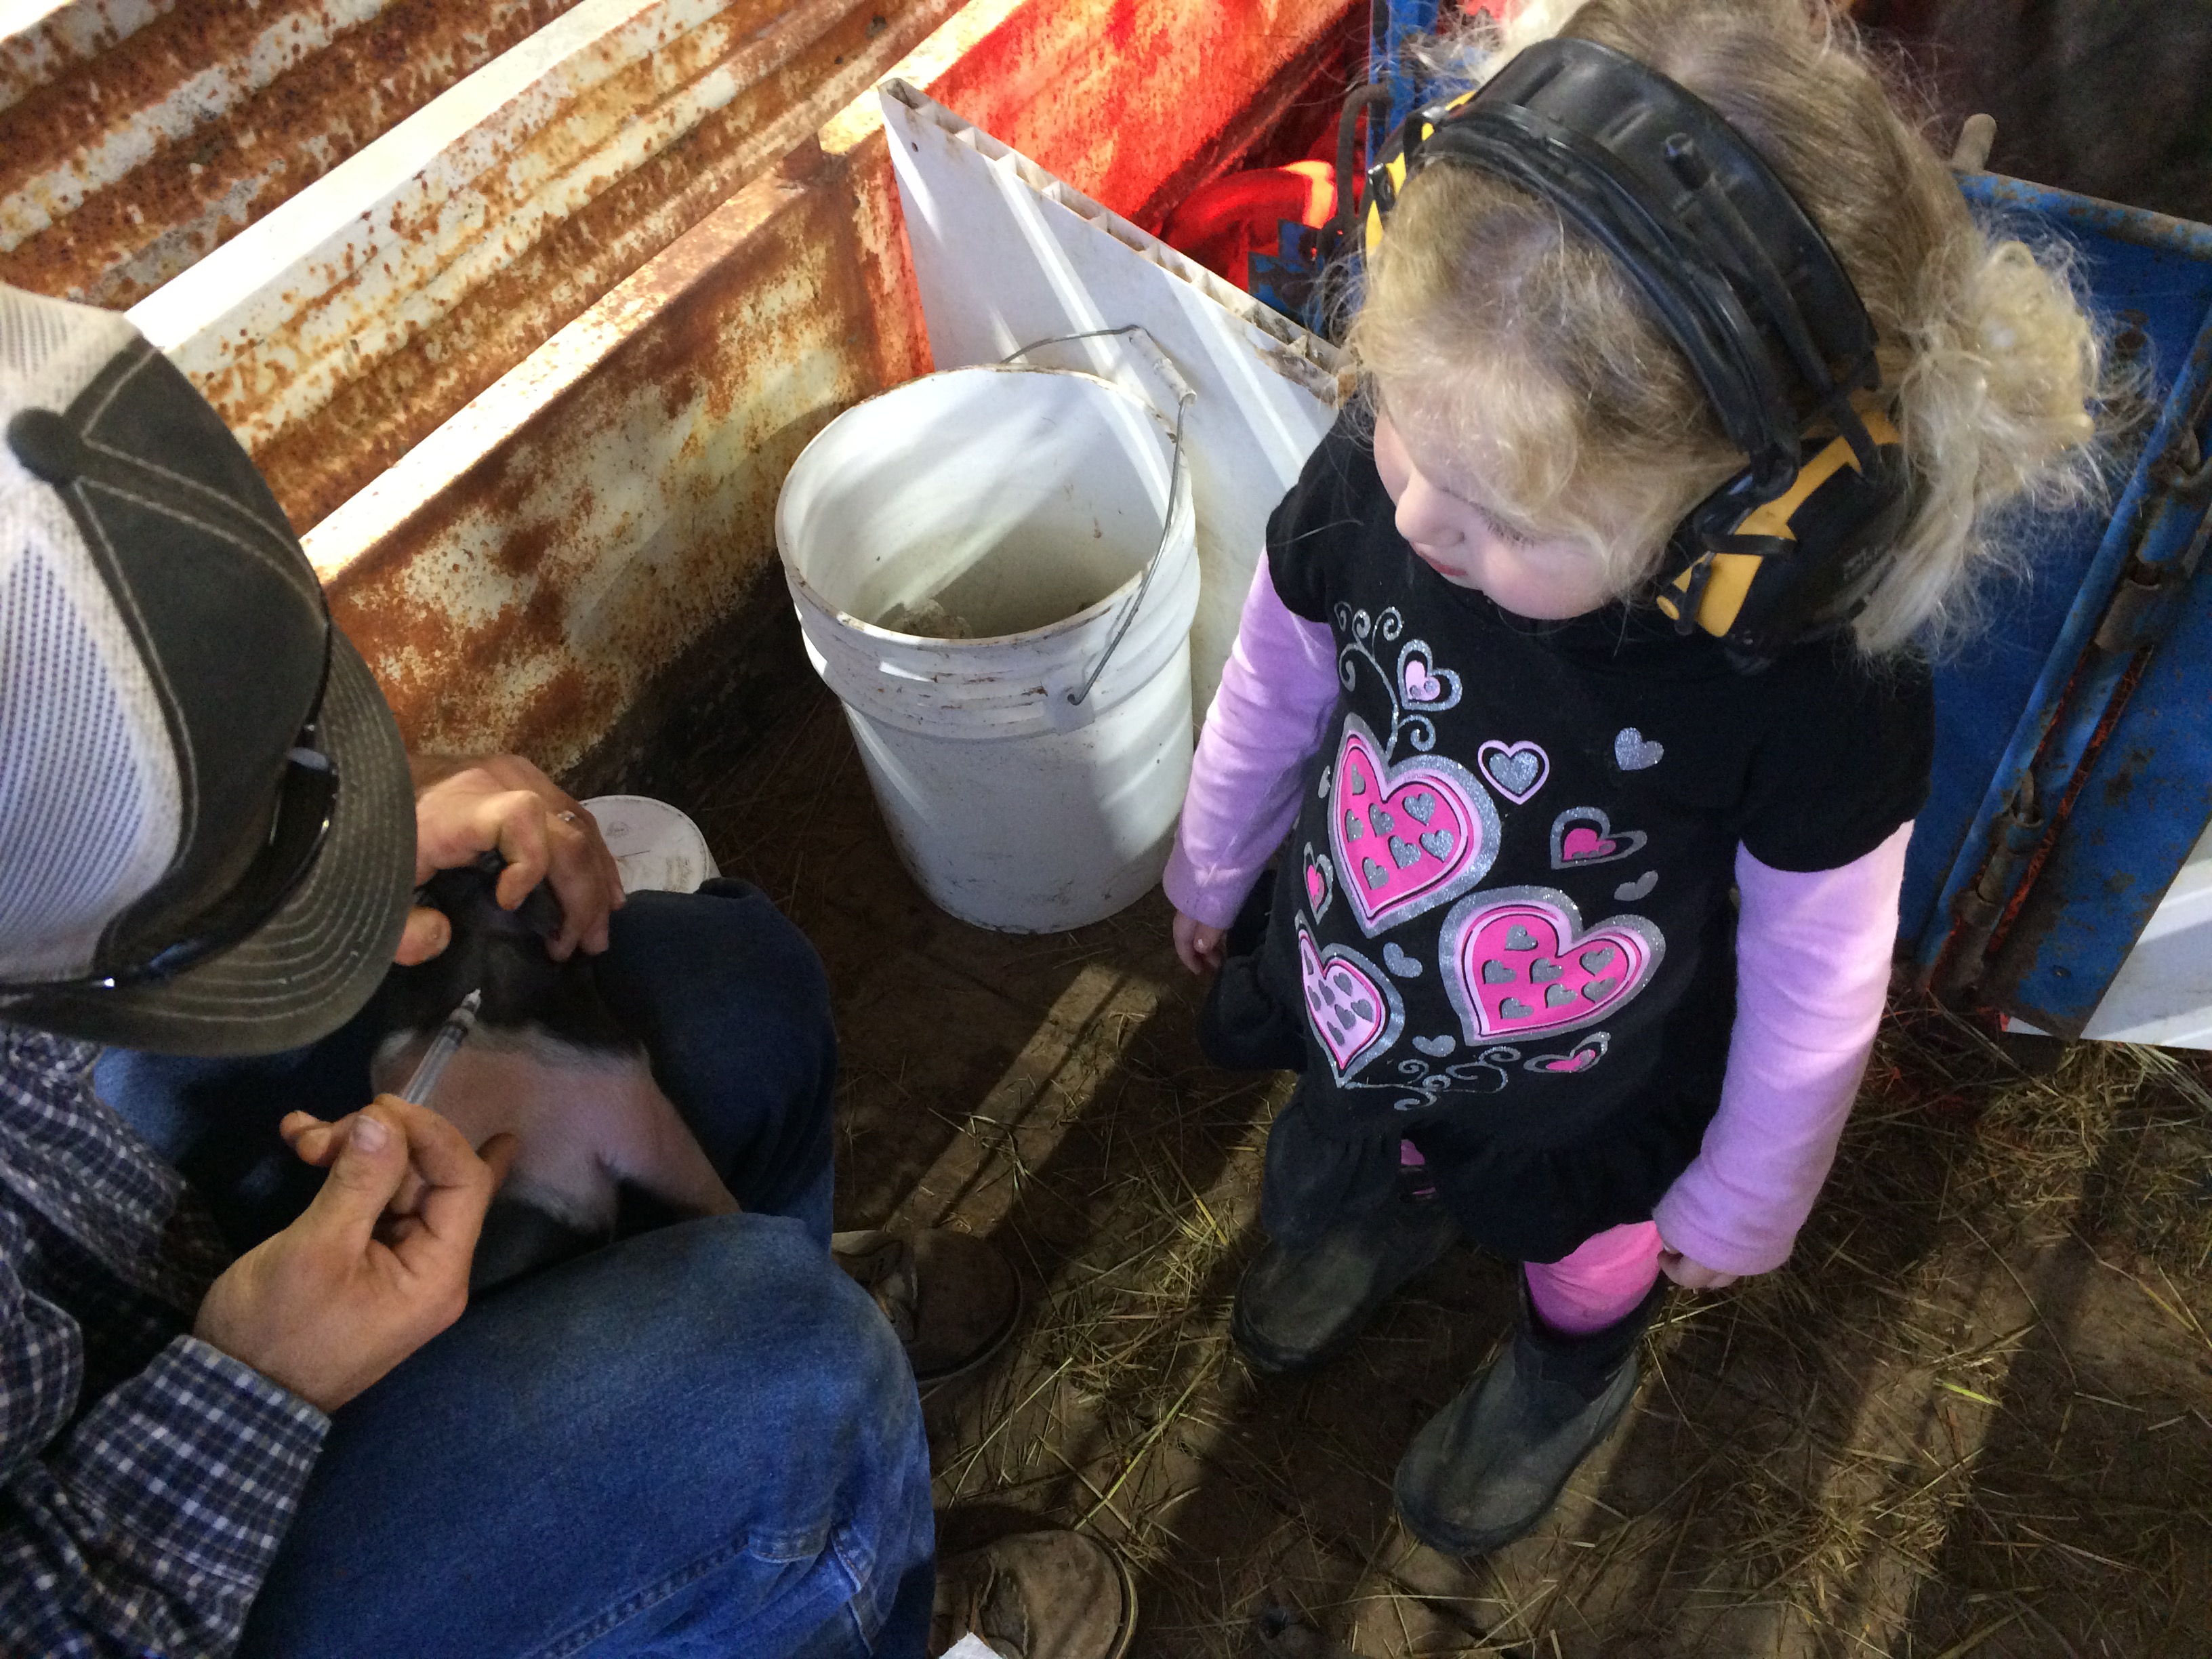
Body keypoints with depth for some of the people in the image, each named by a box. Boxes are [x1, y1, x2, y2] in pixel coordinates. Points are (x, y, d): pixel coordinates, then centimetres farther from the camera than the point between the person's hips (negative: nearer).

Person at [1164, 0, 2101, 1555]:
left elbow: (1813, 990, -19)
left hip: (1583, 1104, -2)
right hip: (1346, 1004, 3)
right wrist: (1213, 868, 9)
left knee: (1584, 1264, 32)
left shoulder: (1819, 699, -38)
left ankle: (1574, 1371, 68)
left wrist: (1741, 1203, -2)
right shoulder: (1371, 480, -31)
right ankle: (1389, 1210, 72)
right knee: (1334, 1166, 35)